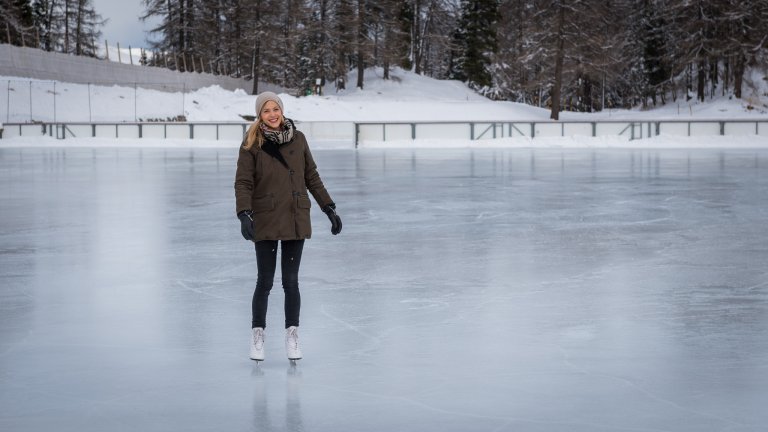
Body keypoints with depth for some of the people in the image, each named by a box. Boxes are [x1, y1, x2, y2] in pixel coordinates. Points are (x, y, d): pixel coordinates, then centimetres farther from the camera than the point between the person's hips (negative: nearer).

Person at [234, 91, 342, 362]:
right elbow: (243, 184, -8)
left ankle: (292, 337, 16)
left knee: (291, 281, 4)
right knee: (265, 282, 3)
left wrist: (328, 208, 9)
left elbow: (312, 177, 11)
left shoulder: (298, 139, 3)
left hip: (296, 219, 2)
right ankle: (257, 337, 18)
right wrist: (244, 215, -22)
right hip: (265, 221, -2)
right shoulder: (252, 144, -5)